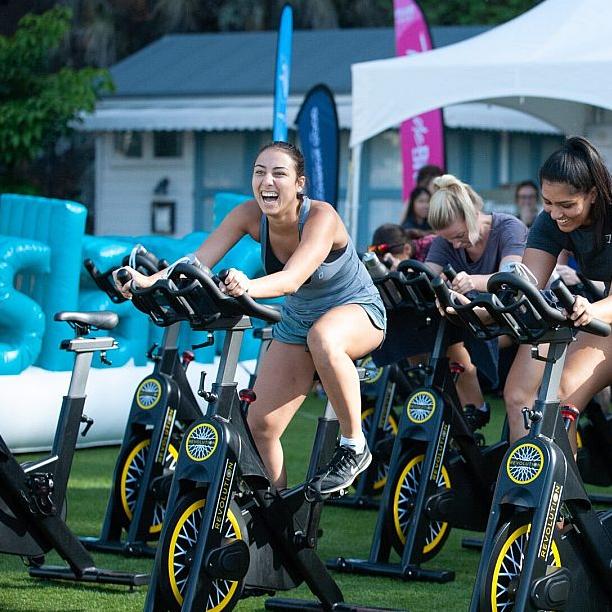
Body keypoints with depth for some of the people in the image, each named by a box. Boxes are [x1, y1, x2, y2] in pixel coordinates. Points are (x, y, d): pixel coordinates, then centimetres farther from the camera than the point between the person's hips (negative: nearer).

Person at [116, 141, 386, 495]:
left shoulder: (320, 217, -30)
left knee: (323, 337, -41)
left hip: (356, 310, -6)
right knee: (261, 425, -5)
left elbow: (292, 279, -46)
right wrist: (150, 281, -44)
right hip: (297, 321, 6)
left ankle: (354, 445, -24)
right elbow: (198, 260, -25)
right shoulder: (250, 215, -16)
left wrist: (247, 287, -66)